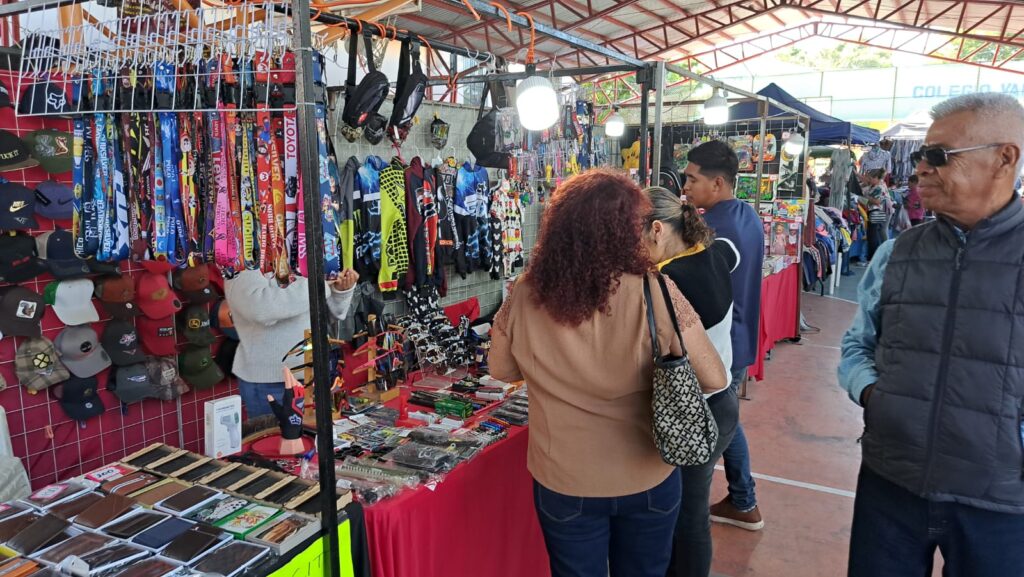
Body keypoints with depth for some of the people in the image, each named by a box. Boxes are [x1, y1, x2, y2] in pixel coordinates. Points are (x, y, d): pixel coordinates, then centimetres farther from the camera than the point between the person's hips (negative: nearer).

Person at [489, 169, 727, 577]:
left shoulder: (523, 297, -15)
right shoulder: (655, 294, -21)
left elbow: (502, 370, 2)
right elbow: (713, 379, -12)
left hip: (563, 482, 1)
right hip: (647, 479, 0)